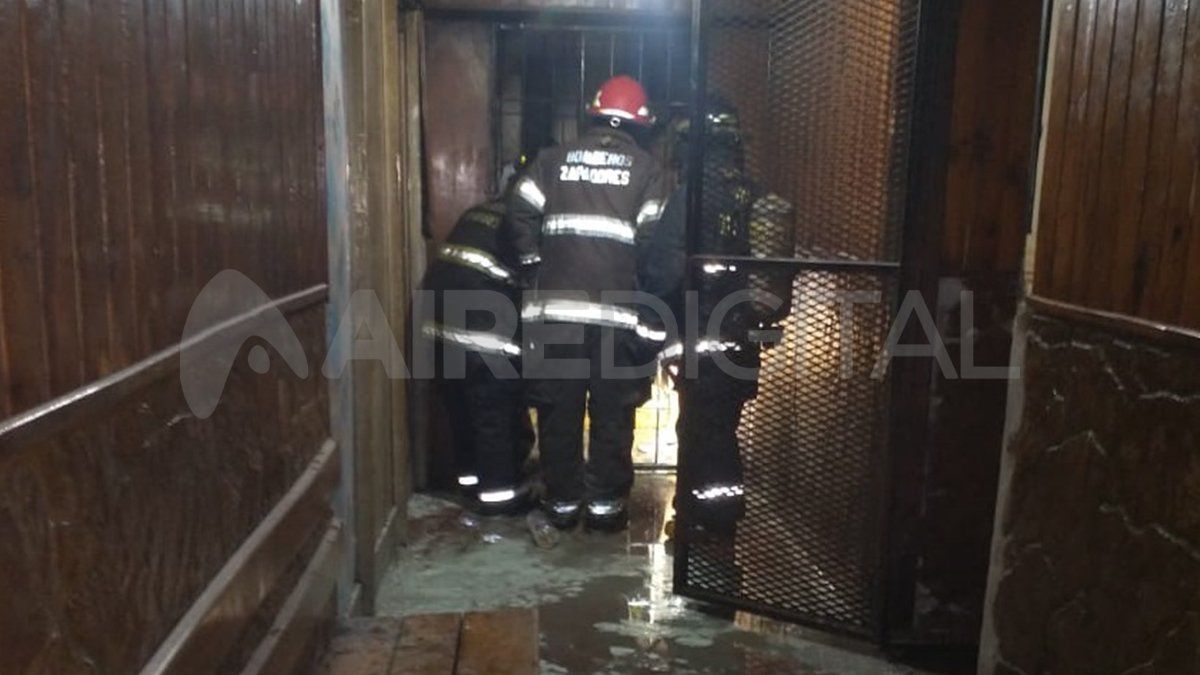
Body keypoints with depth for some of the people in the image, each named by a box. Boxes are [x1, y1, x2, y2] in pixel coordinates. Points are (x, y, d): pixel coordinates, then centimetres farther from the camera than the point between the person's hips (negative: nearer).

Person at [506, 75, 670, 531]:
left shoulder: (554, 159, 12)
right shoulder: (646, 168, 6)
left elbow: (521, 215, 2)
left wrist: (534, 273, 11)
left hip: (555, 308, 2)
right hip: (618, 311, -1)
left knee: (559, 409, 11)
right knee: (612, 413, 9)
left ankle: (562, 500, 20)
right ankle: (606, 502, 16)